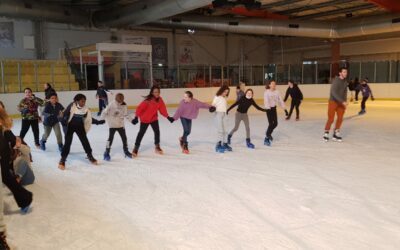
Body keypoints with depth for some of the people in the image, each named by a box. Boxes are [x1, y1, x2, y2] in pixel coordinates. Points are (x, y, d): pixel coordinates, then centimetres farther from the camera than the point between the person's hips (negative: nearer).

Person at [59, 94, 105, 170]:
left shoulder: (85, 109, -6)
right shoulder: (71, 106, -19)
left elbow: (89, 118, 5)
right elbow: (65, 115, -14)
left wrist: (98, 122, 3)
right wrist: (63, 122, -30)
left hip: (80, 127, 4)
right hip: (70, 126, -4)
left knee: (85, 141, 9)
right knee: (68, 142, -6)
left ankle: (90, 156, 30)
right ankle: (62, 160, 6)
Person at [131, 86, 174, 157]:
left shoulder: (159, 100, -10)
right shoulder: (148, 100, -28)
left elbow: (162, 109, -4)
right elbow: (140, 108, -27)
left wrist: (168, 117, -8)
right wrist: (136, 117, -30)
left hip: (154, 118, 5)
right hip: (145, 119, -5)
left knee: (157, 131, 1)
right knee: (141, 133, 4)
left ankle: (157, 147, 22)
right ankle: (136, 148, 19)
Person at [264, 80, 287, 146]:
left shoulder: (277, 92, 0)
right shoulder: (267, 92, -13)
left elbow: (280, 100, 2)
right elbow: (266, 101, -23)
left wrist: (285, 109, -1)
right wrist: (268, 109, -36)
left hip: (274, 108, 5)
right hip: (269, 109, -5)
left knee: (275, 123, 7)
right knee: (271, 123, -9)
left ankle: (268, 134, 32)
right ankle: (267, 139, 2)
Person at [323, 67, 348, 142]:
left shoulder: (345, 81, 3)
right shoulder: (335, 81, -18)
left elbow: (345, 92, 13)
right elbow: (334, 93, -25)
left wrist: (345, 102, 4)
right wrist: (342, 101, -28)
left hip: (341, 103, 6)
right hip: (333, 101, -6)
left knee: (340, 118, 3)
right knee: (331, 119, -6)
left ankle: (336, 134, 15)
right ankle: (326, 133, 12)